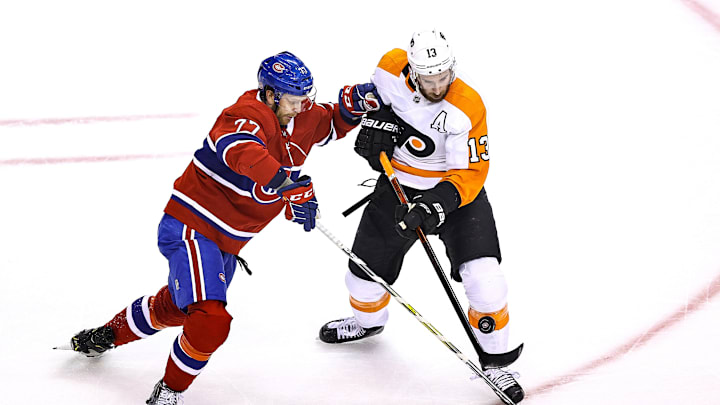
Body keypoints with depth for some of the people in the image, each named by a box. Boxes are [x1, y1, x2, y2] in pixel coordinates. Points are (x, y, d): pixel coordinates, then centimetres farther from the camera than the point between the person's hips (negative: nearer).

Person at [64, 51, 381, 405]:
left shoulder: (299, 118, 0)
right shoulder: (248, 116, -26)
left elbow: (329, 125, 20)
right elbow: (243, 152, -48)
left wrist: (353, 106, -3)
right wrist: (289, 183, -61)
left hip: (227, 242, 10)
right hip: (191, 226, -10)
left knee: (176, 306, 28)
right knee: (210, 321, -23)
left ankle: (110, 333, 53)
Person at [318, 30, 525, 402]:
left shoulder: (466, 108, -30)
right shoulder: (391, 68, -19)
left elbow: (471, 172, -24)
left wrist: (441, 202, -37)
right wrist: (376, 120, -8)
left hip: (455, 188, -4)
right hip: (399, 184, 4)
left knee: (483, 276, -19)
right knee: (367, 265, 14)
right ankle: (367, 319, 50)